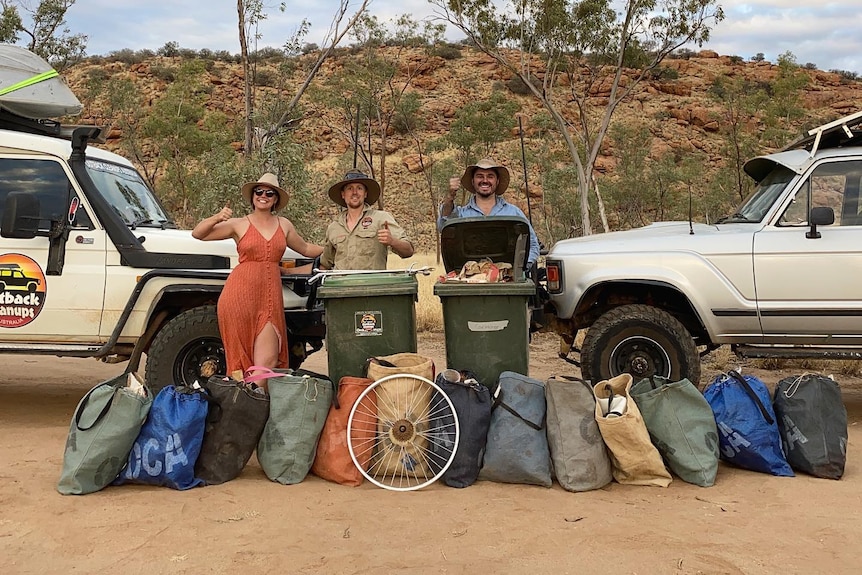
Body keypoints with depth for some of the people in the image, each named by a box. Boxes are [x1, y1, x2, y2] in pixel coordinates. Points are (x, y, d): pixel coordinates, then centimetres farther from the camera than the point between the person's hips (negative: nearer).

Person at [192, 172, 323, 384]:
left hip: (270, 297, 3)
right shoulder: (239, 224, 4)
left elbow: (305, 249, 30)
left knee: (268, 361, -7)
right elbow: (197, 233, -1)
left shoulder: (284, 225, 15)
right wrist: (216, 218, -17)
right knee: (241, 357, 1)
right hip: (241, 294, -2)